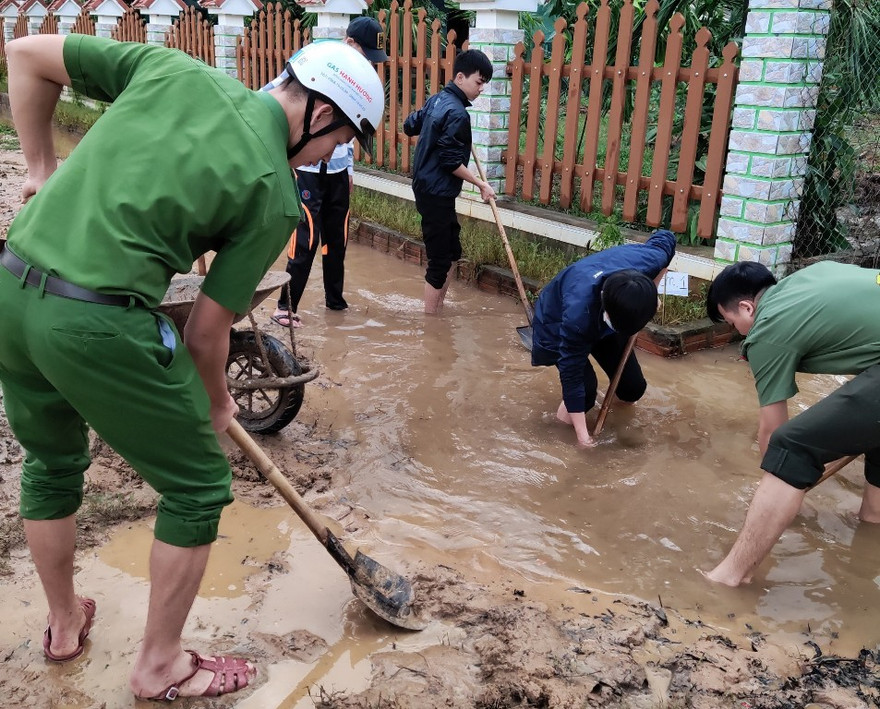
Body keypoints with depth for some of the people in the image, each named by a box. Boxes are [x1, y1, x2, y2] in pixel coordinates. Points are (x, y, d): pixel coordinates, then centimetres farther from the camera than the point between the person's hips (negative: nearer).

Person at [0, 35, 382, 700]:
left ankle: (65, 622, 50)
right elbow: (207, 330, -1)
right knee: (199, 484, 13)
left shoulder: (174, 67, 8)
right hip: (100, 323, -7)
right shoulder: (274, 196, -5)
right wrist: (217, 402, 17)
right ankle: (162, 666, 28)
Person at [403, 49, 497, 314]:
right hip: (437, 194, -10)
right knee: (440, 260, -2)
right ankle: (430, 318, 7)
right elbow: (451, 162, -20)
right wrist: (481, 184, -12)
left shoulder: (437, 100, 8)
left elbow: (409, 126, 20)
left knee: (452, 251, 19)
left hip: (426, 187, 10)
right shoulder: (458, 114, -19)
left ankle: (437, 309, 27)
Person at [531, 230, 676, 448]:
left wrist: (649, 295, -13)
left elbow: (665, 238, -9)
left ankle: (625, 393, 38)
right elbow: (571, 374, -36)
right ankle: (570, 405, 11)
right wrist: (582, 432, -30)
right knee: (585, 390, -24)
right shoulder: (578, 314, -47)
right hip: (557, 326, -4)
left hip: (603, 321, 5)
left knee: (633, 389, 2)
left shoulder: (646, 261, -35)